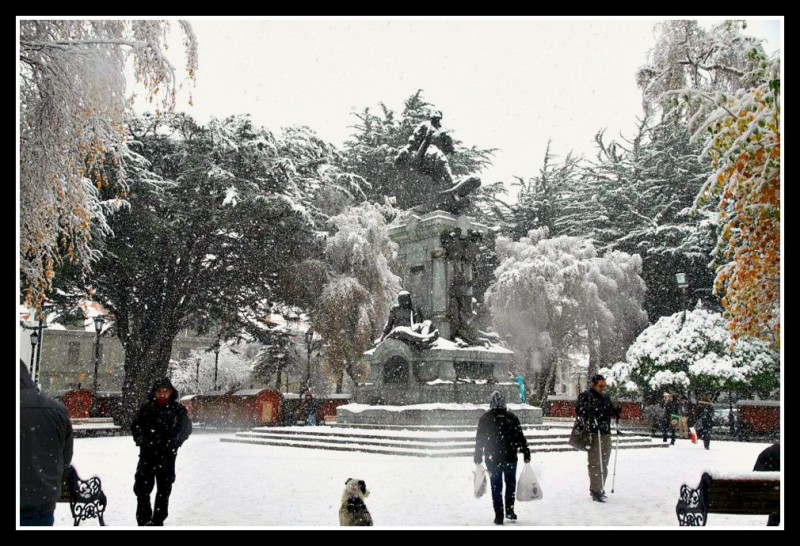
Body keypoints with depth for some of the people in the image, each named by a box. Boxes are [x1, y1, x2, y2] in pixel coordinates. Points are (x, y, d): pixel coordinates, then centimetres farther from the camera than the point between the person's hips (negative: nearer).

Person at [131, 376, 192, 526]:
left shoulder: (178, 409, -2)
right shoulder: (146, 407, 1)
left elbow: (186, 428, 2)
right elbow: (135, 425, 10)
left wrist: (173, 444, -9)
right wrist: (141, 440, -4)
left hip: (167, 456, -1)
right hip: (147, 454, 1)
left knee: (164, 490, 7)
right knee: (142, 488, 0)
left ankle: (157, 522, 18)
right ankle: (143, 520, 12)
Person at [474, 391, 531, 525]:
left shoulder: (485, 418, -2)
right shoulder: (512, 417, -3)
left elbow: (479, 440, 0)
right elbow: (520, 437, -2)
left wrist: (478, 458, 7)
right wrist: (526, 454, 5)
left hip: (492, 459, 0)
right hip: (510, 458, 0)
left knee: (496, 487, 5)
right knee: (510, 484, 17)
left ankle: (499, 516, 3)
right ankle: (509, 511, 14)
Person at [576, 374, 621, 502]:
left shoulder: (606, 397, 16)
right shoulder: (585, 396, -4)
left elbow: (612, 412, 25)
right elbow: (579, 410, -12)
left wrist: (616, 411, 4)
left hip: (606, 434, 7)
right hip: (593, 434, -7)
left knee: (604, 463, 13)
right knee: (595, 463, -8)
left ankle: (600, 488, 25)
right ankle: (595, 490, -7)